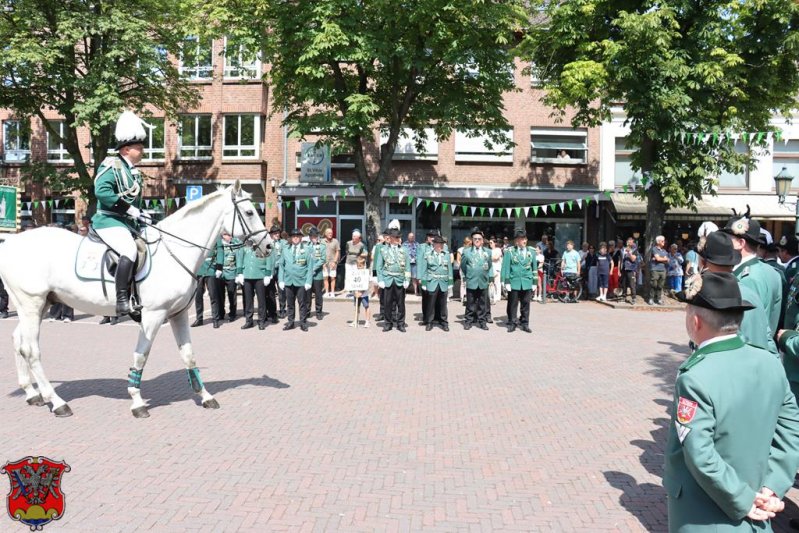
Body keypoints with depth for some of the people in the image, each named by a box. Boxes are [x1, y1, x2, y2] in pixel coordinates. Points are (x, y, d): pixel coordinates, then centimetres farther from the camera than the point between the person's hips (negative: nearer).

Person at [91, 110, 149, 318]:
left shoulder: (133, 171, 17)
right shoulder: (111, 166, -9)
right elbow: (102, 191, -23)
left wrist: (142, 214, 6)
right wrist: (131, 210, -25)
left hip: (128, 223, 10)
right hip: (109, 221, -10)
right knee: (130, 251, -31)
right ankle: (122, 301, -30)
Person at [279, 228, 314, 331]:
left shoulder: (307, 249, 2)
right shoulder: (286, 249, 10)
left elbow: (310, 267, -1)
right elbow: (281, 265, 11)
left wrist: (308, 282, -8)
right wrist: (281, 280, 3)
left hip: (301, 281, -2)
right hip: (288, 281, 3)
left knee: (302, 303, 2)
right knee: (290, 303, 7)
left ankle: (303, 323, 10)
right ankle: (290, 322, 16)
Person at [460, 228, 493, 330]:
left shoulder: (487, 252, 7)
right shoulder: (466, 252, 2)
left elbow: (490, 266, 10)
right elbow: (462, 267, 6)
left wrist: (490, 278, 5)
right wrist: (463, 278, 3)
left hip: (483, 282, 2)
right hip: (471, 282, -2)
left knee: (482, 303, 8)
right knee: (470, 303, 4)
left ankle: (482, 321, 17)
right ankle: (468, 321, 12)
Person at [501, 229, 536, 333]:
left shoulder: (531, 251, 7)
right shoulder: (509, 251, -3)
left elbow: (534, 267, 11)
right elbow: (505, 267, -3)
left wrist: (534, 281, 9)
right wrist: (506, 282, -8)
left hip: (527, 282, 2)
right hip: (514, 282, -2)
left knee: (526, 304, 7)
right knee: (512, 304, 4)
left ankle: (524, 324, 17)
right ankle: (512, 323, 13)